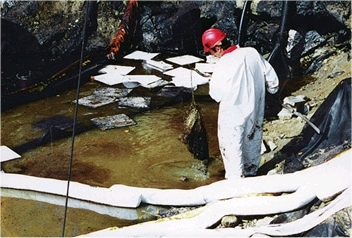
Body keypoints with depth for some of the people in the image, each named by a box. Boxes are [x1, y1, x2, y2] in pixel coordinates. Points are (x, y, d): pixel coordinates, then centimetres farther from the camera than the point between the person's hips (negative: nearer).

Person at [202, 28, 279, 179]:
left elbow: (216, 95, -14)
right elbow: (271, 76, 3)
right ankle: (251, 172, 44)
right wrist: (273, 89, 22)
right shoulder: (252, 53, -9)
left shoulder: (222, 66, -25)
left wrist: (212, 82, 4)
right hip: (255, 110, 7)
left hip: (233, 116, -6)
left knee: (232, 149, 9)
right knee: (252, 141, 25)